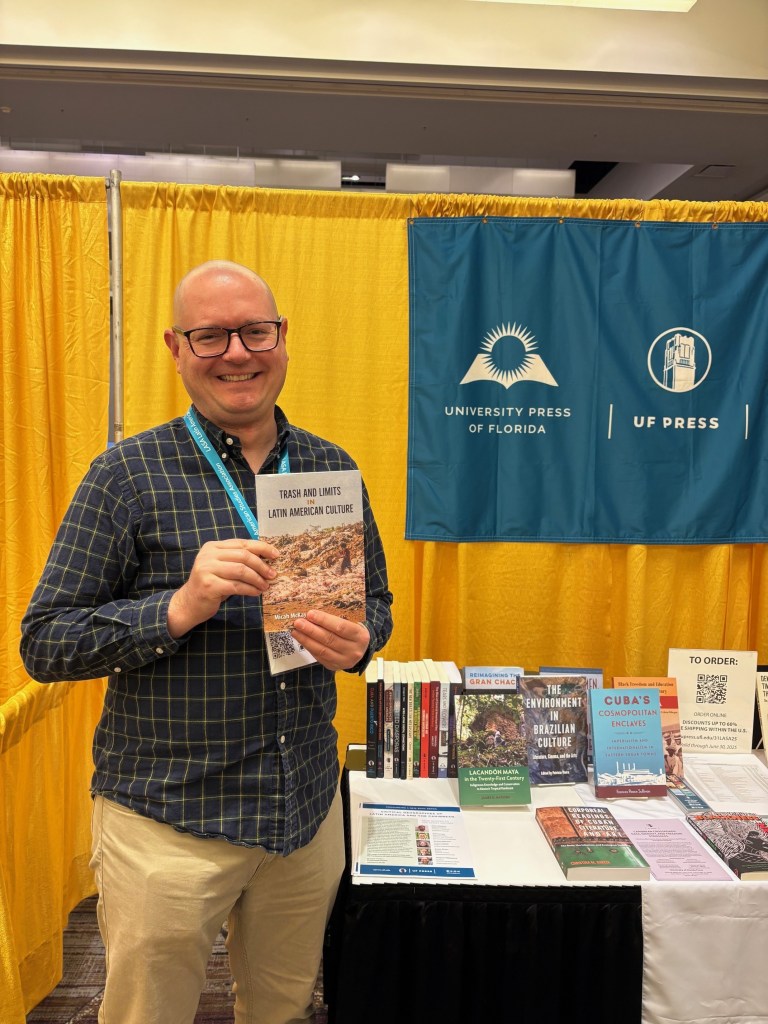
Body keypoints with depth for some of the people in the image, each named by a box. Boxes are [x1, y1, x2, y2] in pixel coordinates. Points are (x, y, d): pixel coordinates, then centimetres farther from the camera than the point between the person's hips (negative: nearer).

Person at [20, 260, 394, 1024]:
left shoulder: (332, 468, 2)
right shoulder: (128, 474, -9)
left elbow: (376, 600, 11)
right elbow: (44, 644, -10)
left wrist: (357, 641, -12)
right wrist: (182, 608, -25)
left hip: (309, 807, 4)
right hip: (166, 817, -3)